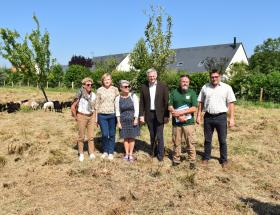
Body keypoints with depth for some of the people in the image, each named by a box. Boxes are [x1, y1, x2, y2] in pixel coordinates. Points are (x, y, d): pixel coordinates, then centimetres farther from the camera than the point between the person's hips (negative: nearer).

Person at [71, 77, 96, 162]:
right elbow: (73, 107, -9)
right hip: (82, 117, -4)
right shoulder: (80, 95, -12)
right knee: (81, 136, 5)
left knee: (91, 136, 4)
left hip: (91, 116, 4)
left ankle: (91, 153, 11)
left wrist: (95, 117, 9)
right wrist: (76, 117, -3)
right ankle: (81, 154, 17)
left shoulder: (93, 95, 2)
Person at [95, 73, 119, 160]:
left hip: (112, 114, 0)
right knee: (104, 134, 0)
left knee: (112, 134, 5)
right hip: (102, 115, 0)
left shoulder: (115, 89, 5)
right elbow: (97, 104, 8)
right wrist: (96, 117, 7)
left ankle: (111, 152, 18)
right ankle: (105, 151, 20)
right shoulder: (99, 90, 4)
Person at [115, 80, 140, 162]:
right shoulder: (118, 98, -2)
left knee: (132, 137, 4)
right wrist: (118, 122, -1)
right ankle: (126, 154, 19)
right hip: (123, 120, 1)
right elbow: (117, 111, 1)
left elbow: (136, 108, -5)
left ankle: (131, 154, 14)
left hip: (132, 120, -1)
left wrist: (136, 119, -11)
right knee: (125, 137, 7)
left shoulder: (133, 96, -6)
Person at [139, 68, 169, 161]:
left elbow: (166, 102, -3)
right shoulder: (144, 87, 3)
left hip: (159, 115, -2)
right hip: (149, 114, 2)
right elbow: (142, 103, 4)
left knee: (159, 136, 0)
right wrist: (141, 115, -1)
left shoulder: (163, 87, -3)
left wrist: (166, 116, -6)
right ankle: (153, 150, 34)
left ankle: (160, 154, 15)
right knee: (152, 135, 14)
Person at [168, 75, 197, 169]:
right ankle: (176, 159, 23)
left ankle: (192, 161, 12)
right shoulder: (174, 92, 5)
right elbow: (170, 107, 0)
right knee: (176, 142, 10)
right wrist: (179, 116, -12)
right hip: (176, 122, 2)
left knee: (190, 143, 0)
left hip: (188, 122, -2)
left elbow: (194, 108, -7)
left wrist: (180, 112, -14)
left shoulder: (192, 93, 1)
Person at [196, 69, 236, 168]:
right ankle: (206, 157, 27)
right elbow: (200, 102, 9)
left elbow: (231, 103, -4)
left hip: (221, 117, -2)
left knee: (222, 140, 8)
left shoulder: (227, 88, -2)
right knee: (207, 139, 13)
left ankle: (224, 159, 21)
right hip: (208, 117, 2)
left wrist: (231, 118, -8)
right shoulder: (205, 87, 5)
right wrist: (198, 115, 4)